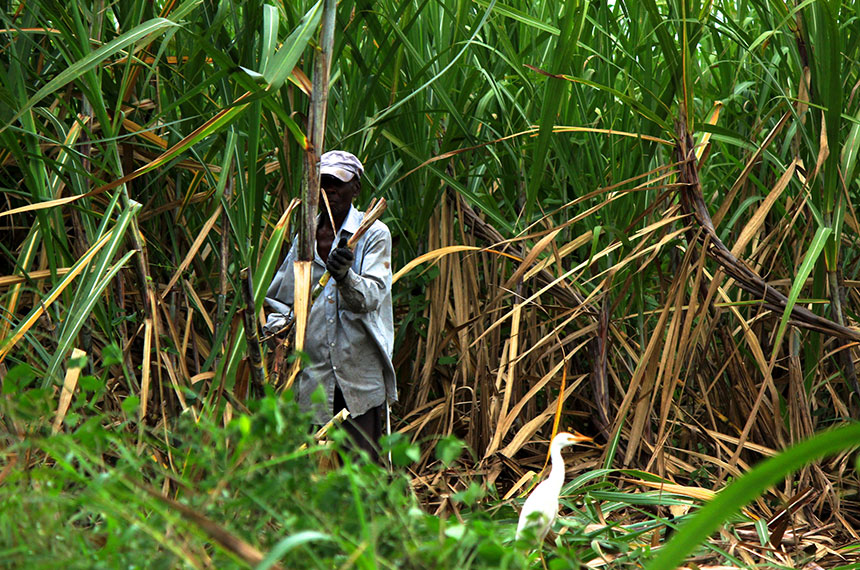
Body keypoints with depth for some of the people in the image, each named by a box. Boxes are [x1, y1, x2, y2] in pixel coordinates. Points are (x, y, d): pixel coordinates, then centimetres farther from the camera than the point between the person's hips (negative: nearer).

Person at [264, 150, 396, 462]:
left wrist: (344, 275, -31)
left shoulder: (374, 234, 1)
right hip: (312, 373, 3)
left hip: (361, 377, -3)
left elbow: (370, 298, -11)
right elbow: (283, 298, 23)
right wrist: (274, 328, 3)